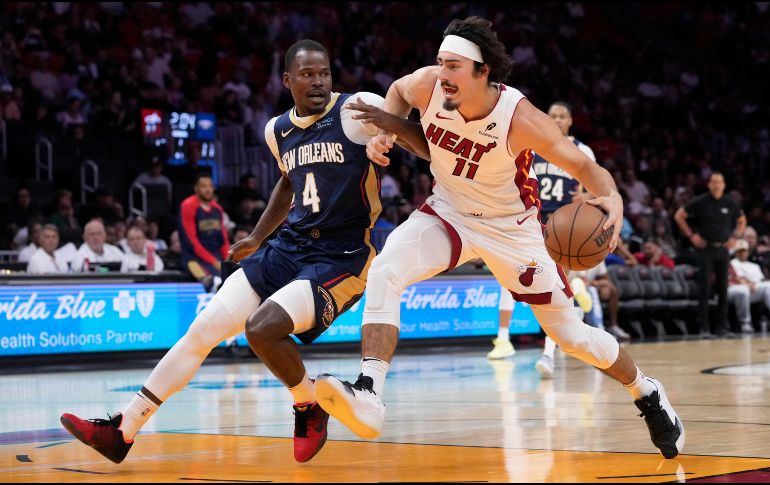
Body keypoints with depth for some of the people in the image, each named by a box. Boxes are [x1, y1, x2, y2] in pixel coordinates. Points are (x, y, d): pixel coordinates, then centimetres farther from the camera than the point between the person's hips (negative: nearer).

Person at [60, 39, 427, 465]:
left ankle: (310, 408, 2)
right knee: (204, 328, 1)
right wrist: (257, 237, 27)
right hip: (289, 247, 7)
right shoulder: (278, 131, 9)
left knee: (262, 327, -28)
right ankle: (123, 430, 8)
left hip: (340, 258, -7)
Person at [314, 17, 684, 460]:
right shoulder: (428, 85, -21)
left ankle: (647, 394, 33)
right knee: (385, 273, -27)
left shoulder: (520, 118, -30)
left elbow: (584, 165, -24)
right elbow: (398, 92, 5)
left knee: (571, 335, 6)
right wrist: (385, 133, -14)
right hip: (449, 212, 3)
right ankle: (368, 394, -32)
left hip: (512, 228, -3)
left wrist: (612, 198, -45)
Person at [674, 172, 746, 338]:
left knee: (723, 289, 4)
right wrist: (691, 235, -6)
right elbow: (679, 216, -1)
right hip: (705, 249, -3)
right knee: (704, 289, -6)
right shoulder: (700, 202, -6)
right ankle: (704, 328, -3)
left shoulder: (730, 204, 4)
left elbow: (741, 220, 21)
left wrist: (735, 237, 7)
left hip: (723, 249, 3)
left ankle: (722, 326, 11)